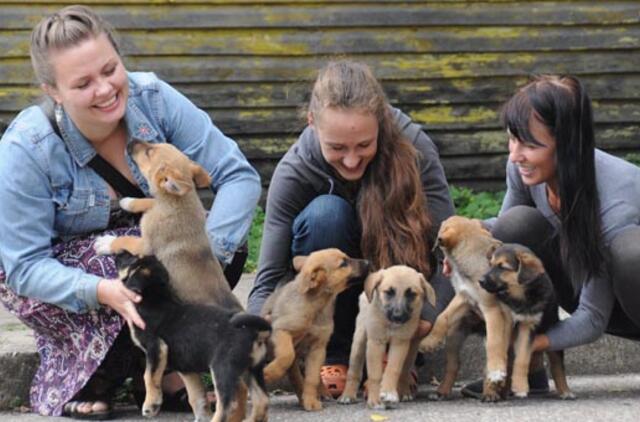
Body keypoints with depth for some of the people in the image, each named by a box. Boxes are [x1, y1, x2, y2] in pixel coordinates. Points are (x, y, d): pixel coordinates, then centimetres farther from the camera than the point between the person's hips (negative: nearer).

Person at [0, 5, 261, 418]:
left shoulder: (154, 100, -22)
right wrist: (101, 291, -45)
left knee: (226, 247, -23)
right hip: (54, 270, -4)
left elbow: (239, 175, -22)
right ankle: (75, 384, -9)